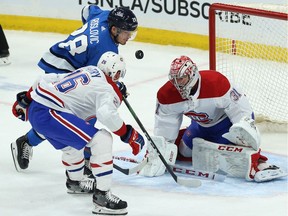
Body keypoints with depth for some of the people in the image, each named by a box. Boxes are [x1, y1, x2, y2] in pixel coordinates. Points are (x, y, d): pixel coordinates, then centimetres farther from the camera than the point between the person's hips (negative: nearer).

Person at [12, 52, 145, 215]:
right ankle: (102, 196, -15)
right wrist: (128, 134, -17)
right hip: (48, 114, -10)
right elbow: (106, 114, -27)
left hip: (35, 109, 10)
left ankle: (75, 182, 57)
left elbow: (47, 79, 25)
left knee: (72, 143, 34)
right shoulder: (106, 88, -5)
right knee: (102, 139, -14)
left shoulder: (87, 71, 20)